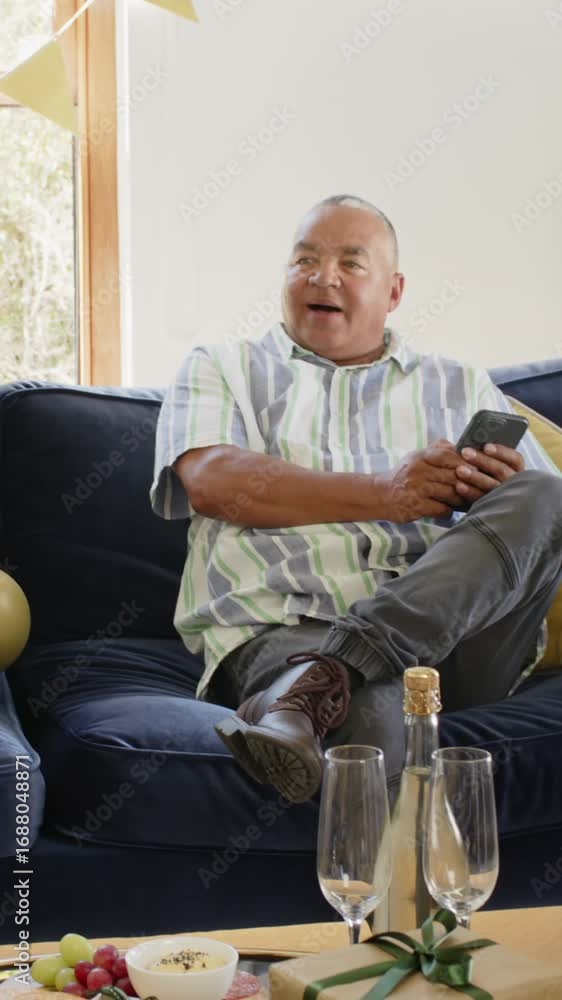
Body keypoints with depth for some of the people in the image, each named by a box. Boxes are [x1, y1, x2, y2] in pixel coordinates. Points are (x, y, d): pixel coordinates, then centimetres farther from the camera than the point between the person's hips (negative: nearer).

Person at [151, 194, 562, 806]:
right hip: (283, 624, -5)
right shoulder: (221, 372, 22)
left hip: (451, 630, 5)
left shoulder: (462, 388, 29)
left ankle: (321, 678, -37)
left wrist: (512, 493, -4)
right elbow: (212, 482, 1)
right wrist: (385, 496, -5)